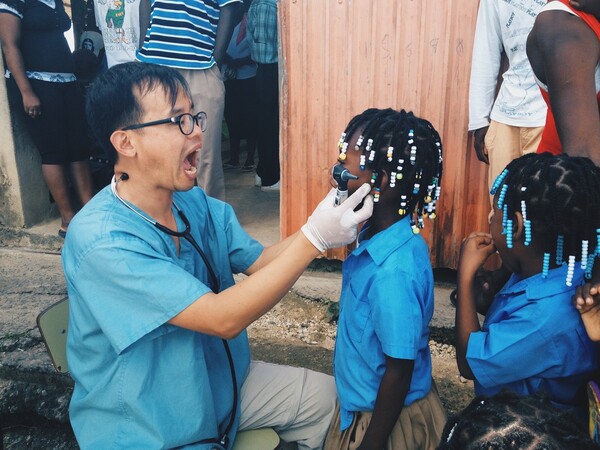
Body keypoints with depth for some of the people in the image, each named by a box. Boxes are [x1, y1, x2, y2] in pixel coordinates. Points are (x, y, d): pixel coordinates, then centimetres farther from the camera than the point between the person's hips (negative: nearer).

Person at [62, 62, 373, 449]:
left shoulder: (197, 204, -5)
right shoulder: (100, 240, -29)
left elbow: (259, 261, 0)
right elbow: (224, 318, -32)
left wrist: (334, 222, -15)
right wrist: (314, 237, -32)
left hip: (222, 382, 7)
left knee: (332, 398, 7)